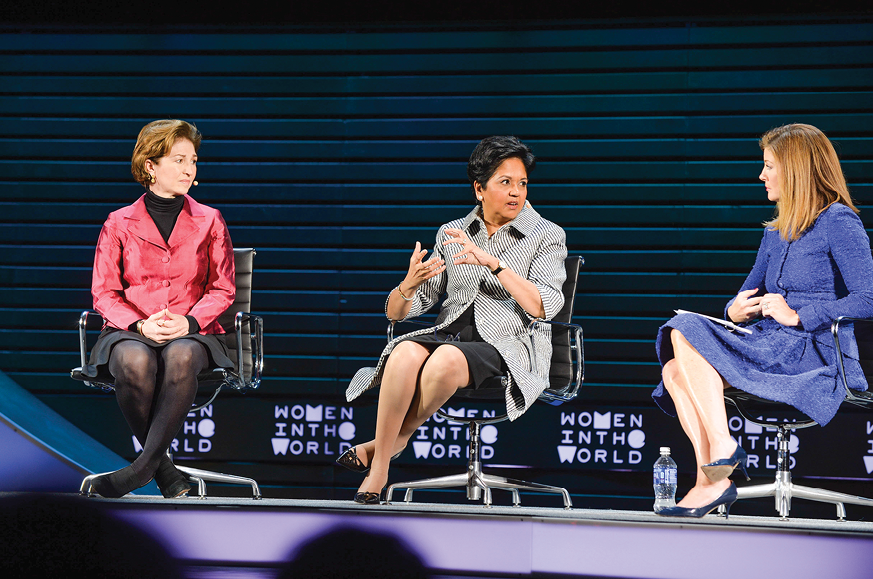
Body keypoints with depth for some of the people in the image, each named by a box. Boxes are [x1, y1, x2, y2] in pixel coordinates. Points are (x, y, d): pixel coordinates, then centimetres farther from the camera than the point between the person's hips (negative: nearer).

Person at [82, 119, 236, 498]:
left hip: (193, 334, 0)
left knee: (181, 356, -39)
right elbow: (104, 293, 5)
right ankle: (165, 472, -26)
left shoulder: (209, 222, 13)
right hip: (129, 332, 0)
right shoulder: (119, 224, 10)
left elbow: (222, 289, 8)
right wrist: (140, 325, -15)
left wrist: (189, 321, -12)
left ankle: (144, 465, -36)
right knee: (135, 360, -39)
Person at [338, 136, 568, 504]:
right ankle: (379, 465, -25)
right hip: (448, 333, 3)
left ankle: (393, 441, -16)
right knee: (406, 353, -33)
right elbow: (396, 311, 12)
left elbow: (544, 307, -13)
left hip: (507, 348, -3)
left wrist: (493, 263, -21)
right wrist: (410, 284, -12)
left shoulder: (547, 236, 6)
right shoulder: (452, 234, 15)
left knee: (447, 359, -37)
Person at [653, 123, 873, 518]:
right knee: (675, 371, -15)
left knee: (687, 334, -23)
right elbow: (748, 295, 22)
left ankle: (722, 447, -26)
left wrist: (797, 315, -17)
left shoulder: (837, 221, -4)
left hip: (816, 356, -8)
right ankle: (712, 482, -21)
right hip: (771, 348, 8)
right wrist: (736, 310, -3)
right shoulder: (776, 232, 22)